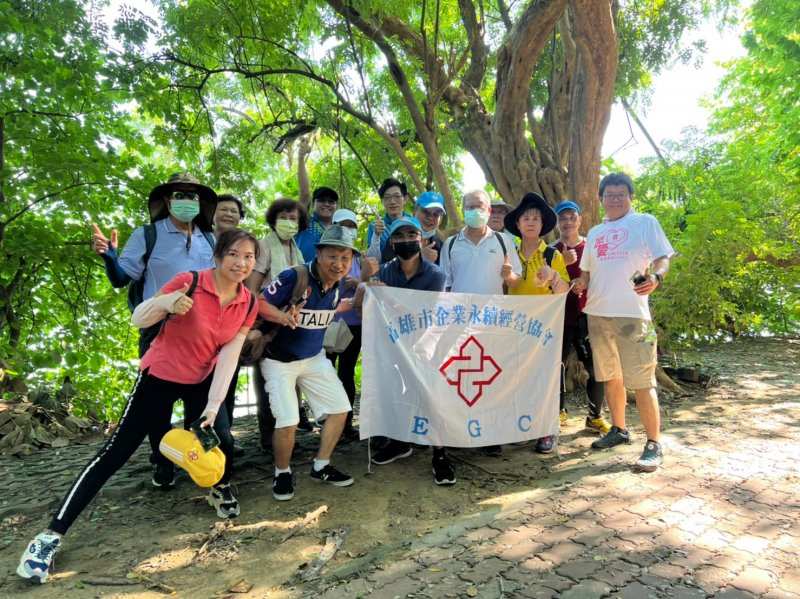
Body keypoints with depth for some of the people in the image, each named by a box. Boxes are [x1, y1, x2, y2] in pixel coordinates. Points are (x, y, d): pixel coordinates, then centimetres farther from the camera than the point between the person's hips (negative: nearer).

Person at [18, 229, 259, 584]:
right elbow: (138, 320, -15)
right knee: (116, 452, -5)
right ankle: (52, 535, 5)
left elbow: (229, 355, -11)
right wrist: (164, 303, -37)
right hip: (160, 376, -4)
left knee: (223, 439, -8)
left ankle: (221, 489, 27)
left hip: (202, 382, 4)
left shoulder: (248, 304, -9)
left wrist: (214, 405, -18)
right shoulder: (190, 282, -23)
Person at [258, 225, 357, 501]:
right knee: (288, 422, -14)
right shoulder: (294, 277, -24)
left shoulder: (335, 285, -2)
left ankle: (320, 467, 25)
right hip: (279, 360, -7)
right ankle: (282, 473, 15)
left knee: (339, 409, 6)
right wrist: (281, 315, -39)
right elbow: (260, 302, -21)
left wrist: (350, 304, 5)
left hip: (314, 358, 7)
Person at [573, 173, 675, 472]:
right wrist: (581, 283, 1)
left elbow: (663, 258, -3)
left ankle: (653, 444, 3)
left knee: (641, 381, -7)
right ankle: (619, 429, 30)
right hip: (598, 313, 6)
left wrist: (655, 277, -25)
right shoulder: (595, 232, 18)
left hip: (632, 313, -6)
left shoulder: (645, 222, 3)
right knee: (611, 378, 15)